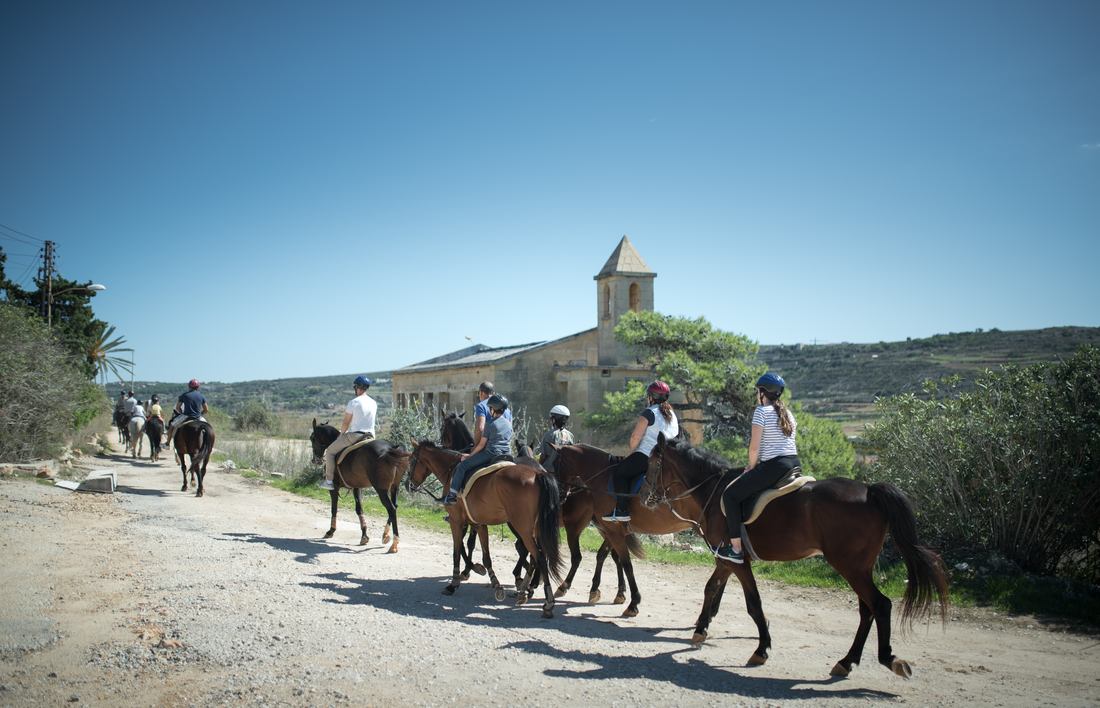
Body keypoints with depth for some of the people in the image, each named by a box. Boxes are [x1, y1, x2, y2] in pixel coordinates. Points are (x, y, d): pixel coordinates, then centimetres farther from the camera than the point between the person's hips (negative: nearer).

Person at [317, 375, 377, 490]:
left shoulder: (353, 402, -10)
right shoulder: (374, 403, 10)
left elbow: (345, 423, -7)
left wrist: (342, 433, 11)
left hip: (354, 435, -6)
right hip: (371, 437, 6)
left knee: (330, 451, 7)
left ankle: (328, 480, 3)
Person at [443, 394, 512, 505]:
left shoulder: (490, 424, -6)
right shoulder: (508, 424, 13)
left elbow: (482, 444, -4)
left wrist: (470, 455, 7)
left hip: (491, 453, -7)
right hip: (507, 454, 7)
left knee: (462, 466, -2)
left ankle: (452, 495, -7)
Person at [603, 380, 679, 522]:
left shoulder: (649, 413, -9)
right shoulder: (672, 415, 17)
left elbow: (635, 438, -13)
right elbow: (676, 436, 24)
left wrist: (632, 451, 6)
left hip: (647, 455, -9)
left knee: (620, 472, -1)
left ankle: (622, 511, -11)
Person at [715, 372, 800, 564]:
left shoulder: (761, 411, -5)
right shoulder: (788, 414, 18)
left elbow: (754, 447, -10)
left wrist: (751, 467, 8)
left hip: (774, 466, -9)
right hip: (795, 465, 9)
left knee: (730, 495, -1)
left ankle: (736, 549, -4)